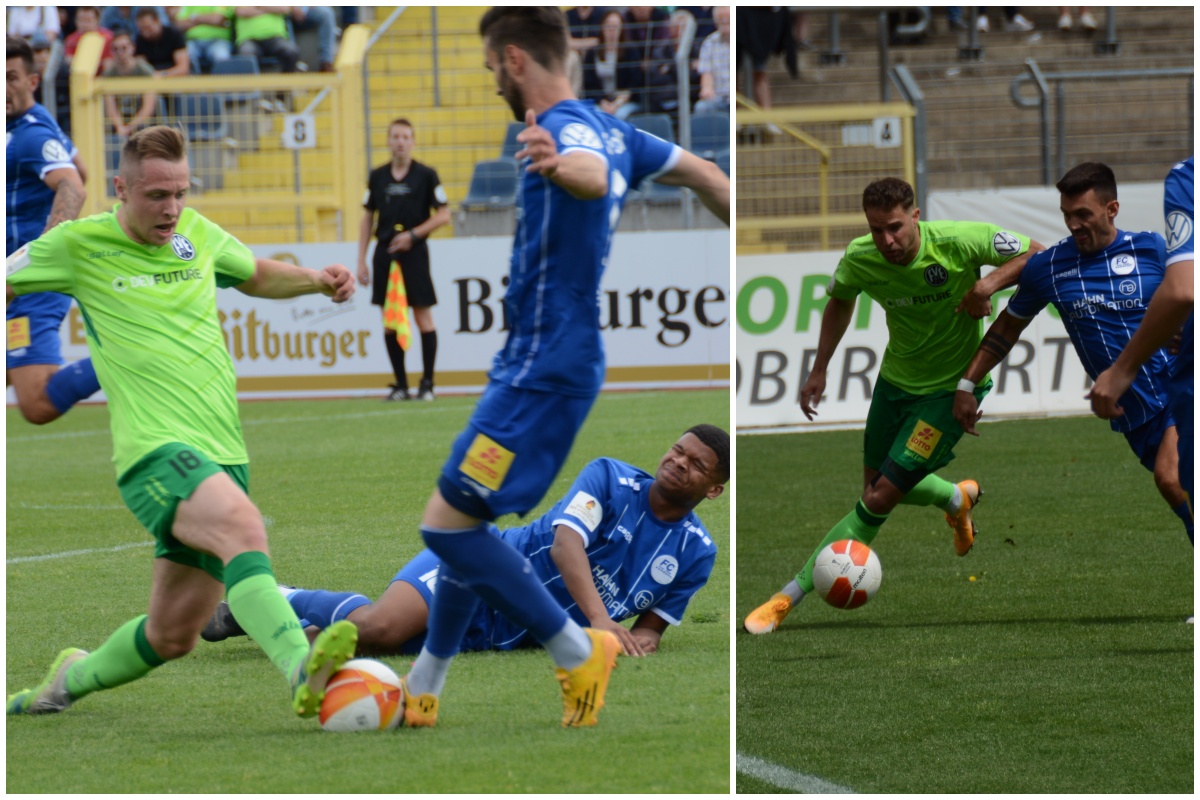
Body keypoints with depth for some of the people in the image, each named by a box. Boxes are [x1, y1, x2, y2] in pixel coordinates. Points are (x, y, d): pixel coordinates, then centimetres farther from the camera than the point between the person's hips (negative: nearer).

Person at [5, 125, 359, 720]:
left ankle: (73, 677, 39)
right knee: (242, 525, -37)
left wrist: (316, 281, 15)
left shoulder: (196, 235, 14)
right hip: (155, 451, -6)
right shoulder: (78, 246, 0)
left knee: (172, 636, 10)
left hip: (222, 455, 7)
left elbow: (256, 275, 33)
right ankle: (301, 669, -56)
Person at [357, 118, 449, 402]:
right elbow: (367, 218, 12)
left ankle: (427, 383, 2)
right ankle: (401, 384, 10)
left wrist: (413, 234, -13)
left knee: (423, 317, -4)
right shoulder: (377, 177, 8)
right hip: (385, 252, 4)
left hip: (413, 251, -4)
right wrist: (361, 260, 8)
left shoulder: (426, 175, -2)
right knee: (389, 322, 4)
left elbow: (444, 215, -2)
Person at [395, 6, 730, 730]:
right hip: (541, 365, 10)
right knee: (465, 521, 16)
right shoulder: (606, 128, 11)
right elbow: (702, 175, 22)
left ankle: (578, 653, -3)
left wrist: (563, 165, -67)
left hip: (543, 372, -10)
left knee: (448, 524, -11)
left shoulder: (569, 128, -19)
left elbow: (594, 175, -44)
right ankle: (423, 691, 25)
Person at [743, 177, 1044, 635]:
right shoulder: (860, 259, -15)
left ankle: (789, 597, -3)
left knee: (880, 499, -11)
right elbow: (840, 300, 11)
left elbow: (1038, 256, -13)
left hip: (952, 387, -5)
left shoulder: (958, 243, -26)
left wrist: (989, 284, -29)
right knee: (877, 485, 20)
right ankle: (958, 498, 52)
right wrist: (819, 370, 7)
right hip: (895, 378, 5)